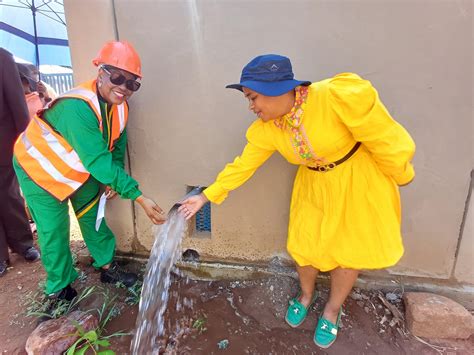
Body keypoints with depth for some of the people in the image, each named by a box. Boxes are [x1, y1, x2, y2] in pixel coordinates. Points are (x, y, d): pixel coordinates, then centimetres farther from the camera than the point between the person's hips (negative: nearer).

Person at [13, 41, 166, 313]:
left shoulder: (120, 106, -13)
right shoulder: (77, 107, -38)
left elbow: (118, 146, 1)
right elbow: (98, 161, -43)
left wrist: (113, 181, -11)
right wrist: (140, 198, -44)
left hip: (82, 168, 7)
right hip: (40, 168, -6)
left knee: (92, 216, 14)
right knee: (54, 231, -2)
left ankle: (108, 266, 31)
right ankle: (59, 290, 19)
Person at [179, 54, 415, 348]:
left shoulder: (338, 96, -32)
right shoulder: (265, 129, -14)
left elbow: (384, 138, -20)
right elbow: (243, 166, -5)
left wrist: (400, 176, -6)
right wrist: (206, 197, -4)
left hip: (360, 179, -3)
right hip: (315, 184, 4)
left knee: (350, 249, 10)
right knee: (303, 245, 10)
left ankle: (334, 308, 38)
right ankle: (307, 294, 43)